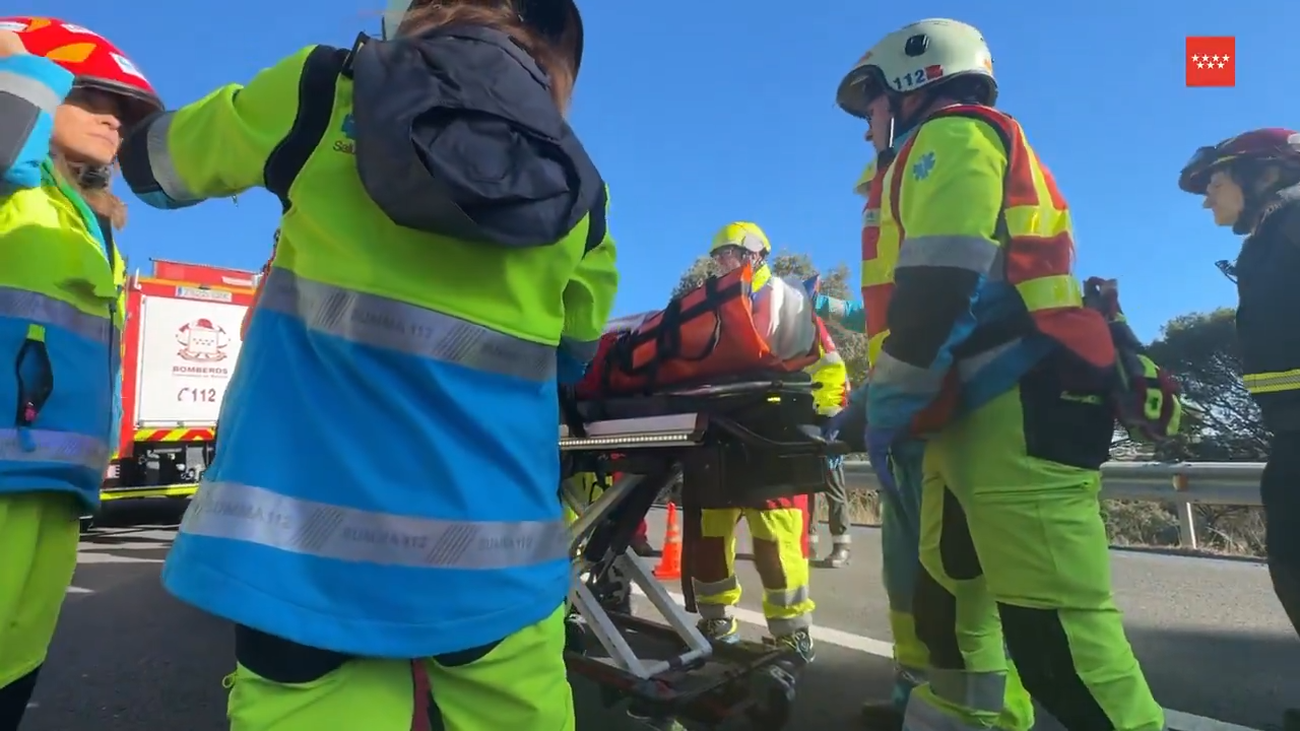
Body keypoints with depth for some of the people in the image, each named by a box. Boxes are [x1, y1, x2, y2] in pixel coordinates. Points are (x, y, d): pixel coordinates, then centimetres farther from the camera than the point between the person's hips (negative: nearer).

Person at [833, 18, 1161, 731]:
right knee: (950, 593, 15)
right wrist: (903, 403, 23)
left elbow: (939, 286, -16)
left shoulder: (951, 135, 0)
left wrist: (889, 403, -13)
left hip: (1015, 409, -11)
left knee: (1049, 621, -13)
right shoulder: (947, 154, 31)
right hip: (981, 412, 11)